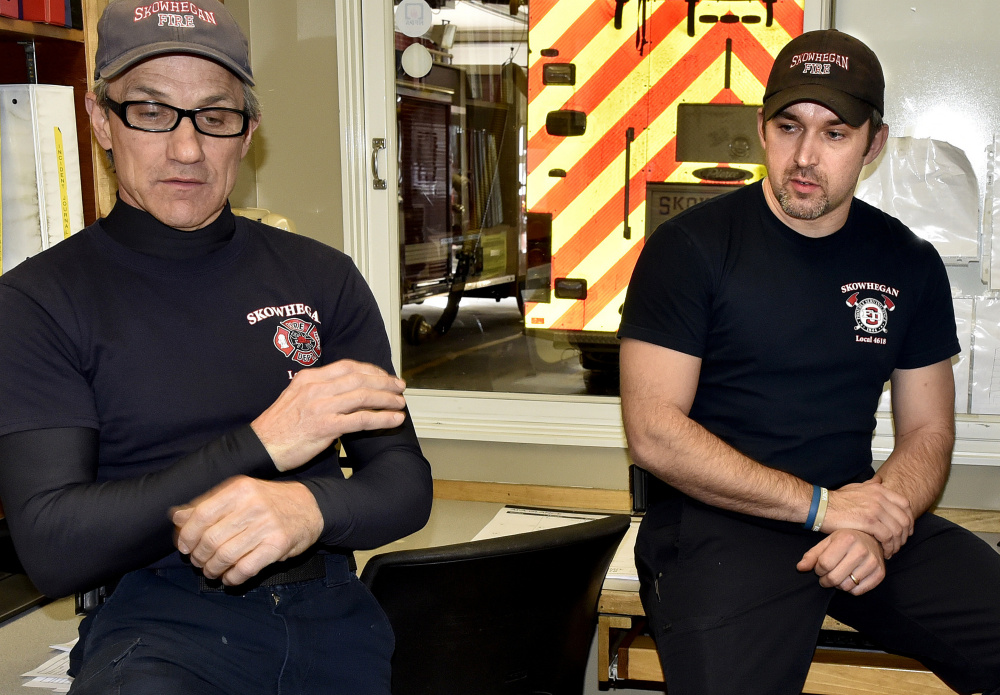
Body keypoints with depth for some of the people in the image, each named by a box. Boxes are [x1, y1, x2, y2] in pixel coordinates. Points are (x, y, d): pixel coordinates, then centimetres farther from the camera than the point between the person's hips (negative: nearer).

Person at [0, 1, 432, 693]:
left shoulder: (323, 276, 6)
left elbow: (406, 484, 2)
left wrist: (311, 507, -21)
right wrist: (259, 447, -20)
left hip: (329, 608, 5)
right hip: (158, 618, -4)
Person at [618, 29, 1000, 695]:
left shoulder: (910, 264, 9)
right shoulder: (690, 247, -5)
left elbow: (928, 432, 12)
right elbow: (653, 433, -10)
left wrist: (877, 529, -10)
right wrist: (822, 506, -13)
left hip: (850, 507, 5)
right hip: (718, 521, -4)